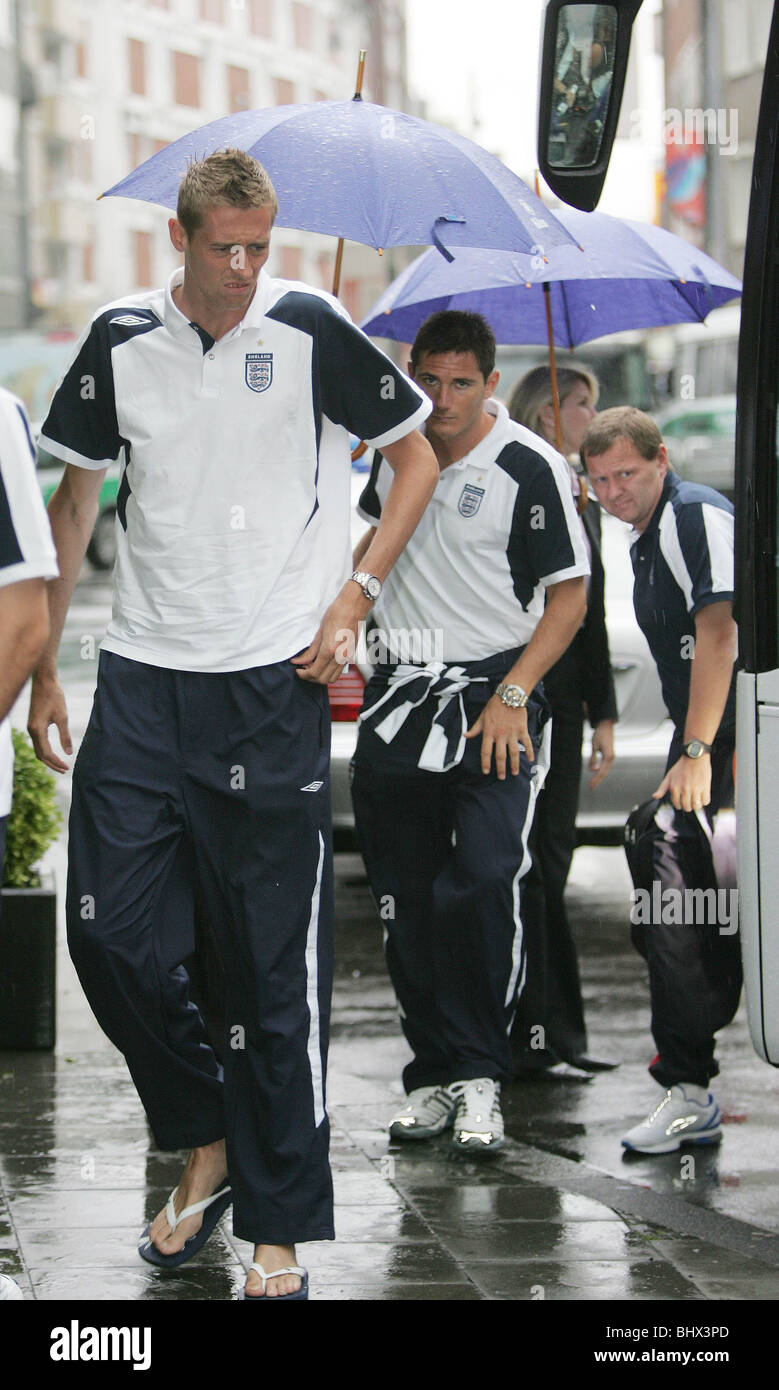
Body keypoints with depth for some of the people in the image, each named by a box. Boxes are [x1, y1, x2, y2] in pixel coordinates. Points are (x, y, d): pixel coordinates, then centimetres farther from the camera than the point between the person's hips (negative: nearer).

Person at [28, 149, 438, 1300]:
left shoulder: (310, 331, -4)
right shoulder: (121, 341, 5)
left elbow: (417, 459, 6)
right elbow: (75, 503, 14)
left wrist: (352, 600, -3)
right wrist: (44, 665, 11)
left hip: (272, 687, -3)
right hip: (142, 684, 3)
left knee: (278, 967, -1)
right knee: (111, 936, 0)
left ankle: (279, 1226, 8)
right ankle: (209, 1145, 23)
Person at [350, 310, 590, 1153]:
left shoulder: (529, 467, -9)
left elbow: (569, 598, -7)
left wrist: (512, 696, -14)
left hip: (492, 697, -5)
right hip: (399, 690, 5)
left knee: (483, 885, -17)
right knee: (404, 901, 5)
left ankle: (480, 1078, -8)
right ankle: (431, 1074, 14)